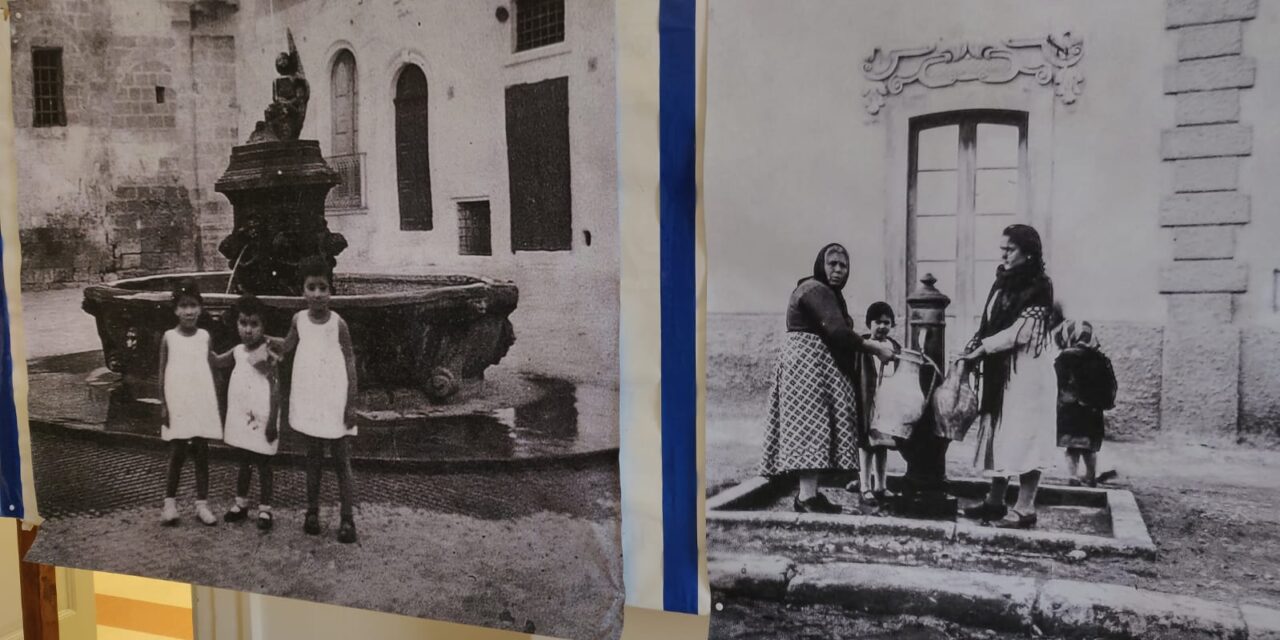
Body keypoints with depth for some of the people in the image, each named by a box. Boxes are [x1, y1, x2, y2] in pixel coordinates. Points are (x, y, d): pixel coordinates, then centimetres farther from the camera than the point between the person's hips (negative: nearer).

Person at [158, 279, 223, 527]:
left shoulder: (205, 336, 4)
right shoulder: (169, 337, -2)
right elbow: (162, 373, 2)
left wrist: (217, 404, 8)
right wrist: (163, 406, -3)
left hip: (202, 403, 2)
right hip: (178, 404, -2)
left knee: (202, 453, 5)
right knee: (177, 454, 1)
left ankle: (202, 504, 13)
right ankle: (169, 503, 15)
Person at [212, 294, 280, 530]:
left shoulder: (267, 354, -14)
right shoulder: (237, 351, 4)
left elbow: (275, 389, -16)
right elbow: (215, 361, 25)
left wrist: (272, 423, -18)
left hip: (261, 420, -6)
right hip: (241, 419, 6)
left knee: (263, 464, 4)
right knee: (243, 463, 17)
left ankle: (265, 509, 13)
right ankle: (241, 504, 29)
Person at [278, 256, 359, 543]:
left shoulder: (338, 323, -9)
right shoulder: (299, 319, 2)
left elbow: (350, 363, -7)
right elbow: (285, 349, 18)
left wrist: (351, 404, -10)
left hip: (335, 401, -4)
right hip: (309, 400, 4)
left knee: (342, 460, 1)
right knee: (313, 457, 14)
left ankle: (347, 518, 5)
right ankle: (312, 511, 24)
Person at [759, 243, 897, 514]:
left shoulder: (828, 292, 22)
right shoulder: (816, 290, -13)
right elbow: (837, 332, -22)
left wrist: (867, 344, 5)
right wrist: (876, 349, -16)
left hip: (819, 367, 11)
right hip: (809, 363, -11)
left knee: (812, 429, 6)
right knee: (811, 425, -14)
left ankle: (808, 491, 7)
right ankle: (807, 496, -16)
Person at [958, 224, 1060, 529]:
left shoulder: (1039, 287, -9)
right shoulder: (1002, 284, 13)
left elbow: (1021, 332, -16)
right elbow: (989, 326, 12)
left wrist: (980, 349, -15)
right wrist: (972, 351, -2)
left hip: (1027, 372, -7)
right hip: (999, 372, 8)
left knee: (1023, 438, -5)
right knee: (999, 436, 11)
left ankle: (1025, 509, 1)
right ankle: (995, 501, 19)